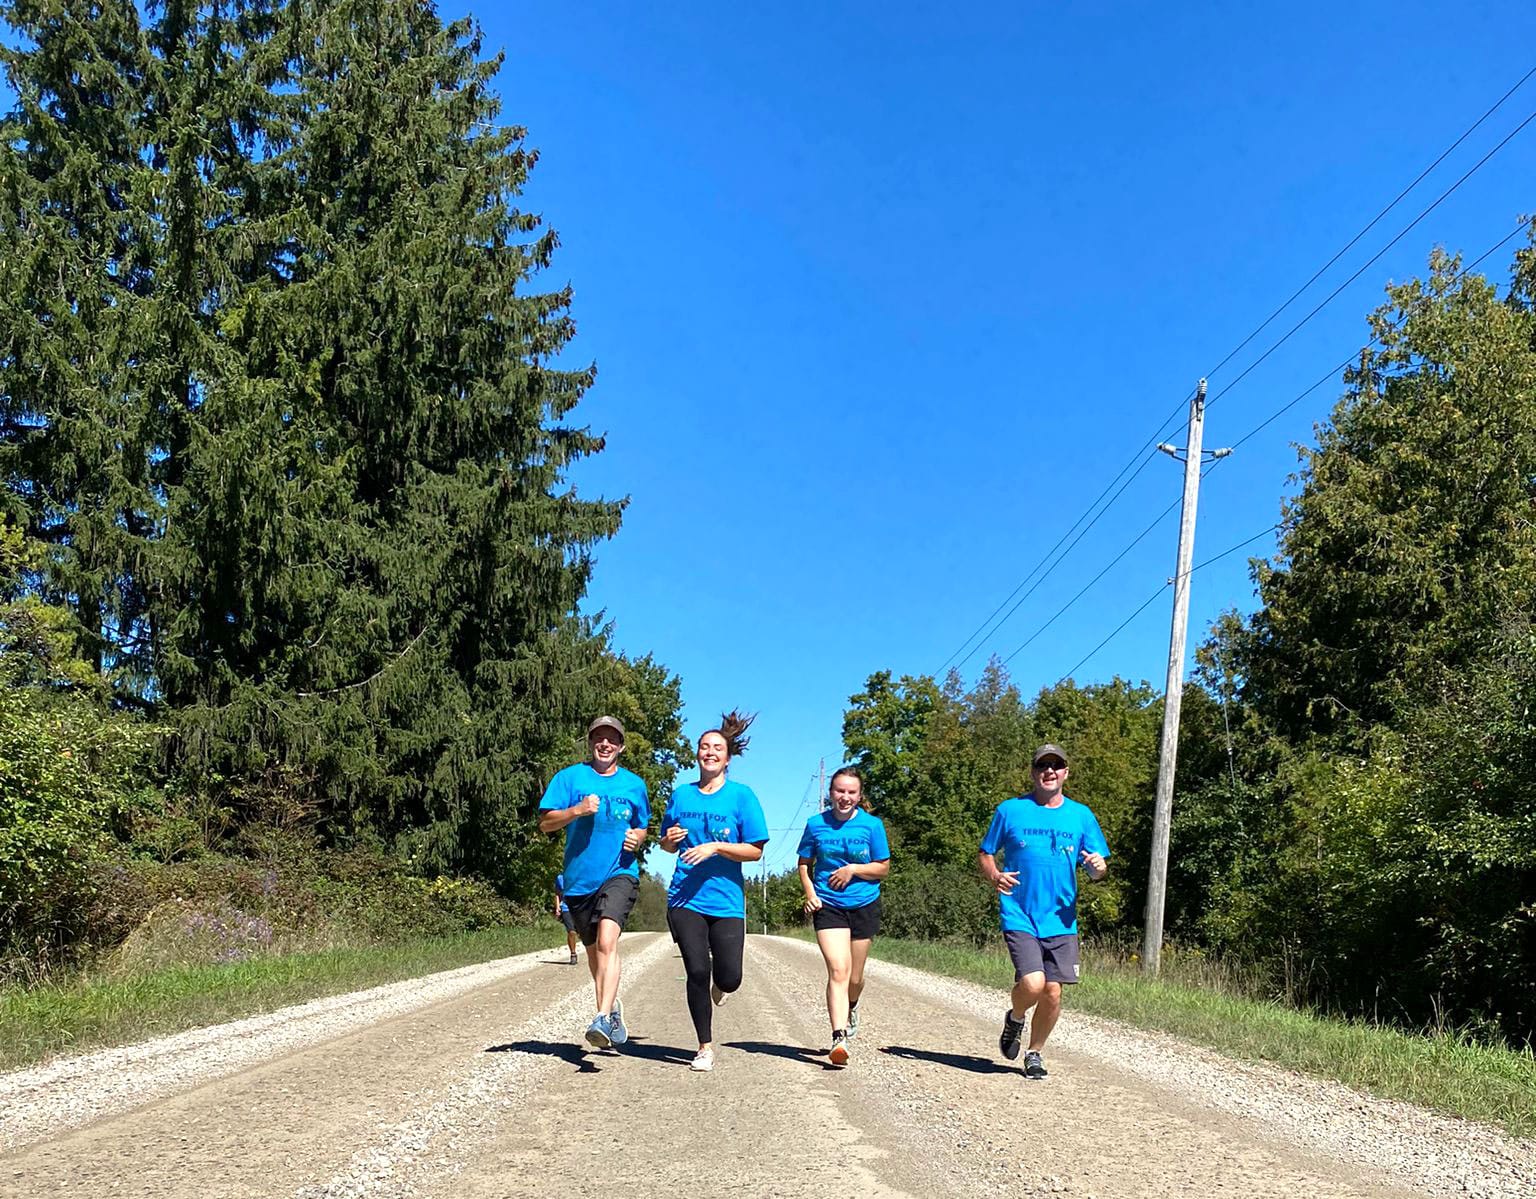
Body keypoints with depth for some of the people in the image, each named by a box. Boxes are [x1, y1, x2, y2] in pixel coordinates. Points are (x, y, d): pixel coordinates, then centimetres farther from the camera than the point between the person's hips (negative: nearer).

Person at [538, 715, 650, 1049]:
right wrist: (577, 810, -19)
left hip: (619, 873, -1)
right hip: (578, 878, 2)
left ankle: (603, 1019, -29)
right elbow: (545, 823, -2)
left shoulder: (634, 784, 10)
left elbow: (642, 828, 23)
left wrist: (637, 839, -1)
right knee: (593, 949, 15)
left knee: (607, 940, -23)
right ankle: (612, 1007, 38)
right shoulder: (570, 777, 4)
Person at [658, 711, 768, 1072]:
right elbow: (667, 845, 19)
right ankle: (705, 1047, 15)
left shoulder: (741, 795, 0)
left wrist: (716, 847, -17)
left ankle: (717, 985, 36)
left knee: (729, 979, -4)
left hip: (726, 899, -1)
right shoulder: (681, 795, 9)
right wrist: (670, 839, -5)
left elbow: (755, 850, -4)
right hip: (685, 898, 2)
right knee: (697, 972, -4)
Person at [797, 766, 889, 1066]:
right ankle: (839, 1038, -20)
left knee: (855, 977, 12)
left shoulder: (872, 825, -3)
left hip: (864, 906, 1)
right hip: (828, 906, -1)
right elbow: (804, 863, 9)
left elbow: (883, 868, 2)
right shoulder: (816, 824, -1)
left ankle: (851, 1008, 45)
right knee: (838, 970, -17)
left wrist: (854, 869, -14)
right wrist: (809, 893, -6)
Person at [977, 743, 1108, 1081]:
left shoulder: (1081, 815, 7)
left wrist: (1099, 867, -14)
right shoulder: (1010, 810, 2)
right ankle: (1015, 1019, 17)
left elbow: (1097, 871, 10)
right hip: (1019, 917, -2)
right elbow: (984, 855, 9)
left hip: (1061, 920, 3)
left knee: (1053, 993, 2)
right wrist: (995, 875, -13)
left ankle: (1035, 1053, 27)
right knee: (1032, 984, -18)